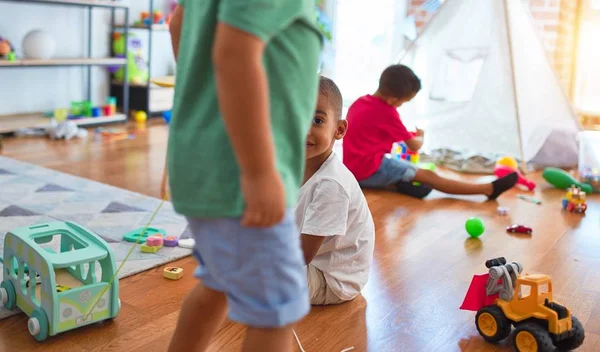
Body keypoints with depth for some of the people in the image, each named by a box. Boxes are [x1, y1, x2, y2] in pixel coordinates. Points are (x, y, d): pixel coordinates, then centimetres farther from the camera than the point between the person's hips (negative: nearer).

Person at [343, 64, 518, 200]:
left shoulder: (360, 102, 11)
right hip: (372, 170, -8)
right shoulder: (387, 112, -12)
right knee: (429, 176, -7)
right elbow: (415, 146, -4)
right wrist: (420, 136, 18)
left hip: (354, 169, 8)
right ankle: (489, 189, -6)